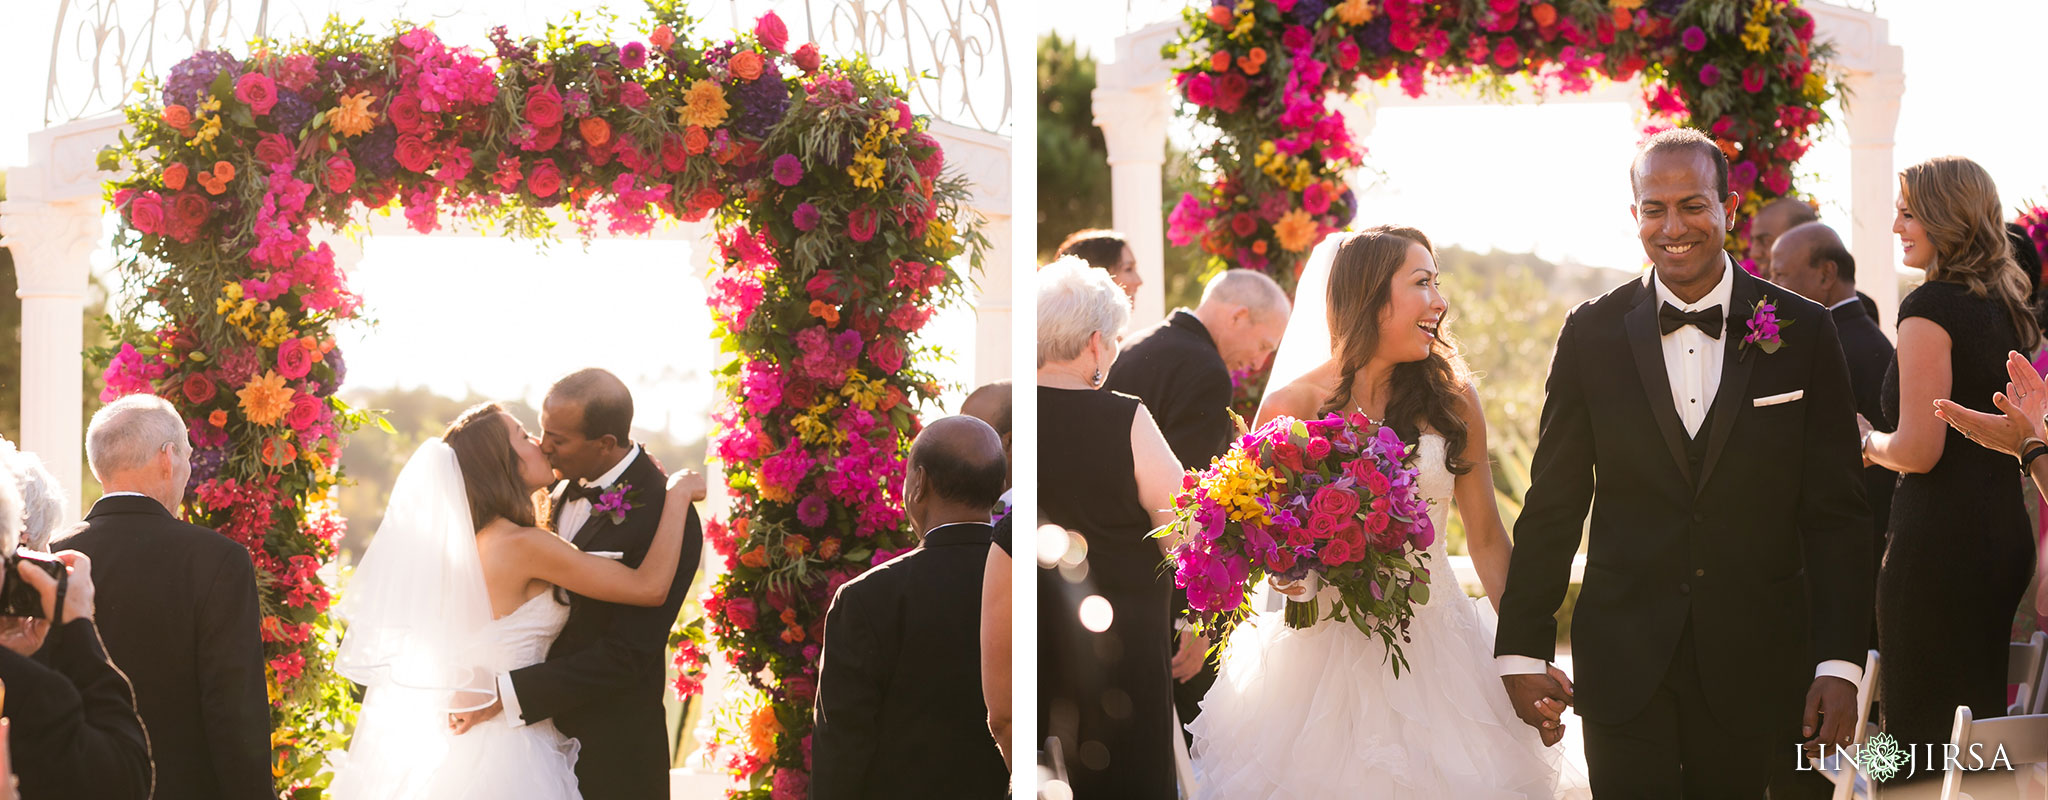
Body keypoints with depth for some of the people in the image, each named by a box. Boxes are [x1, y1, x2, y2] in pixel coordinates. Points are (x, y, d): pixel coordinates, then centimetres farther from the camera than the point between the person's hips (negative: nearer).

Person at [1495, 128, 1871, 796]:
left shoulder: (1803, 333, 0)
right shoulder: (1592, 335, 2)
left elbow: (1836, 513, 0)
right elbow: (1553, 508, 5)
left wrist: (1839, 664, -6)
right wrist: (1521, 650, 0)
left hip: (1756, 663, 0)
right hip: (1624, 659, 0)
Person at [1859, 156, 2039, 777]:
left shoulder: (1930, 309, -13)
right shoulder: (2005, 308, 12)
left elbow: (1918, 450, -18)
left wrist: (1871, 443, 2)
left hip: (1938, 540, -9)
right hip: (2005, 534, 9)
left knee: (1921, 726, -3)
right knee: (1980, 712, 14)